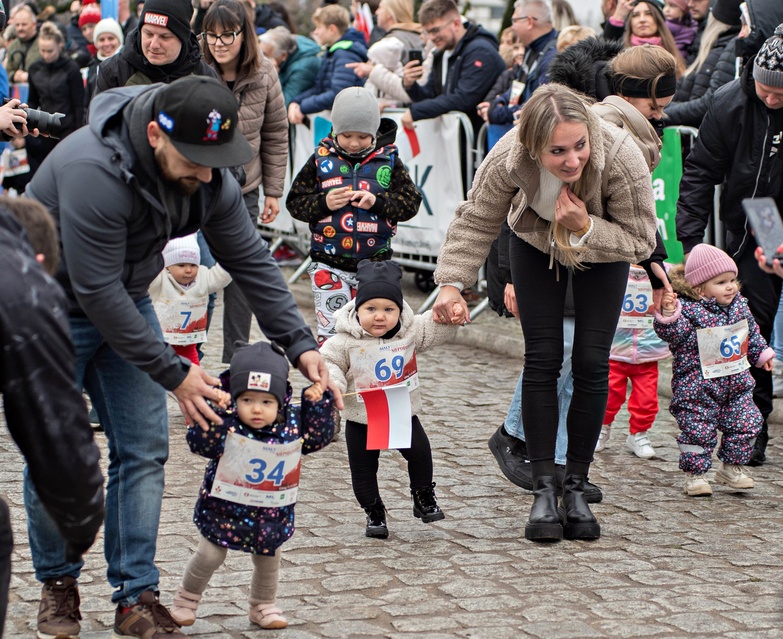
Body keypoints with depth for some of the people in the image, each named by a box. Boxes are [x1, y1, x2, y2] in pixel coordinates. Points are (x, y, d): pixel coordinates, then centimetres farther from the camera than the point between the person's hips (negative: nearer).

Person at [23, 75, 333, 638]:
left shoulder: (208, 175, -14)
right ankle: (57, 583, 18)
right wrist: (173, 373, -27)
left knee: (144, 450, 0)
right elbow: (97, 291, -32)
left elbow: (251, 261, -4)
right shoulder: (93, 170, -36)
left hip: (126, 301, 6)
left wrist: (300, 344, -14)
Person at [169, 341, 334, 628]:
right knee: (209, 556, 5)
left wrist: (317, 403, -14)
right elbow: (200, 443, -31)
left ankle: (263, 606, 38)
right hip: (224, 509, -3)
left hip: (271, 515, 3)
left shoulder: (292, 423, -10)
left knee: (268, 561, 16)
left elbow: (318, 437, -3)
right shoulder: (227, 423, -21)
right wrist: (216, 412, -42)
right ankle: (186, 599, 29)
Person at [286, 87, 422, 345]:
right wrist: (323, 203, -17)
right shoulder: (321, 160, 2)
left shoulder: (389, 161, 2)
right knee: (331, 329, -1)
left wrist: (377, 202, -17)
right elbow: (295, 202, 2)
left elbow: (411, 201, -2)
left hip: (375, 263, 0)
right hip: (329, 265, 0)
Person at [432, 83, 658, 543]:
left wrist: (586, 229, -40)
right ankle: (544, 489, -2)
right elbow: (477, 220, -16)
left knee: (592, 364, -6)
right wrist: (453, 282, -22)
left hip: (603, 254, 0)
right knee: (542, 359, -7)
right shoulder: (508, 159, -36)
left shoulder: (623, 158, -39)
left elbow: (641, 242, -26)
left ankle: (577, 487, 6)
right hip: (536, 244, 1)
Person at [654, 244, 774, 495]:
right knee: (698, 430, -3)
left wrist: (762, 353, 27)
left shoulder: (739, 305, 7)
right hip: (697, 387, -6)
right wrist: (668, 314, -41)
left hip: (736, 383, 6)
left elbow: (752, 333, 22)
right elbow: (673, 333, -25)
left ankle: (732, 467, 23)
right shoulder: (687, 308, -14)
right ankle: (695, 474, 11)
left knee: (745, 424, 7)